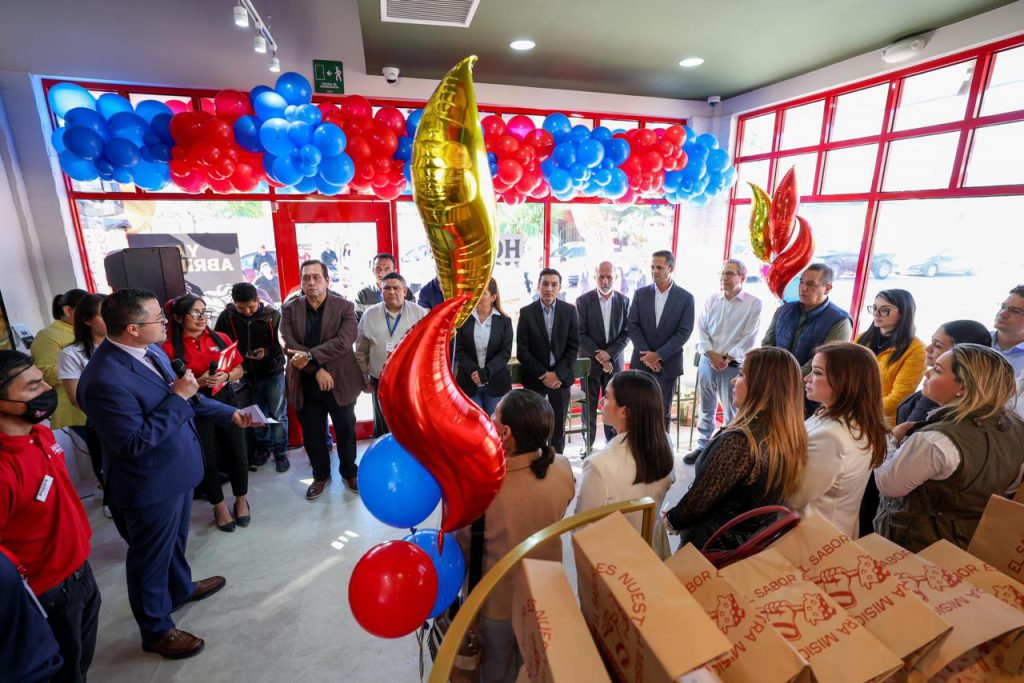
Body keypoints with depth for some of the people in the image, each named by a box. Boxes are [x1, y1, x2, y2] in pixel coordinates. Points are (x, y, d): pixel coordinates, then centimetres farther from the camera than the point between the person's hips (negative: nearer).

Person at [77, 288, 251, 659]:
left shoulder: (152, 349, -5)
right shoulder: (104, 379, -32)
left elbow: (181, 398, 9)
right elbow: (134, 443, -29)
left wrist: (228, 413, 10)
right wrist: (177, 397, -28)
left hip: (177, 470, 8)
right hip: (150, 487, -8)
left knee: (175, 541, 30)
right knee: (150, 558, 15)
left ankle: (181, 588, 55)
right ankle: (156, 630, 37)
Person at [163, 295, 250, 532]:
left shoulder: (220, 339, 1)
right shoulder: (170, 348, -9)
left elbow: (239, 370, 6)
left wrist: (226, 376, -13)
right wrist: (199, 382, -20)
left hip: (226, 402, 3)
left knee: (237, 454, 7)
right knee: (207, 460, 10)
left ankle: (241, 500, 31)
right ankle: (219, 507, 31)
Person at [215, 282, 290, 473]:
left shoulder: (272, 315, -13)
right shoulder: (226, 317, -7)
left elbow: (284, 343, -8)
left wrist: (267, 352, -26)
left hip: (272, 373, -2)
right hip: (245, 375, 2)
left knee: (277, 415, 7)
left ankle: (280, 452, 20)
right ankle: (263, 447, 35)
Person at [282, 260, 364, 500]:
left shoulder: (345, 307, -5)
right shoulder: (289, 309, 1)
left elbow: (344, 341, -18)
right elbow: (289, 345, -9)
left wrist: (309, 356, -25)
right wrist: (316, 369, -19)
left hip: (340, 381, -1)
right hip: (306, 383, 2)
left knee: (346, 430, 12)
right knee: (312, 434, 14)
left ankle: (349, 473, 34)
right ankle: (321, 475, 36)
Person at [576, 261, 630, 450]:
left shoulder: (624, 301, 3)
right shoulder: (583, 301, -4)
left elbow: (626, 333, 1)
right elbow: (581, 334, -7)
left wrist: (609, 354, -12)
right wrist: (598, 356, -14)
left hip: (614, 361, 2)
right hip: (590, 361, -2)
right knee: (589, 406, 6)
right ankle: (588, 445, 18)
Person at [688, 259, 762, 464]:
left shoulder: (753, 304, -4)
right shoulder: (711, 300, 7)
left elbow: (749, 338, -8)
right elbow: (701, 330, 3)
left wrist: (726, 358, -13)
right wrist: (711, 355, -9)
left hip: (734, 366, -4)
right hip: (707, 362, 4)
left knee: (732, 413, 3)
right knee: (706, 409, 14)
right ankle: (702, 447, 27)